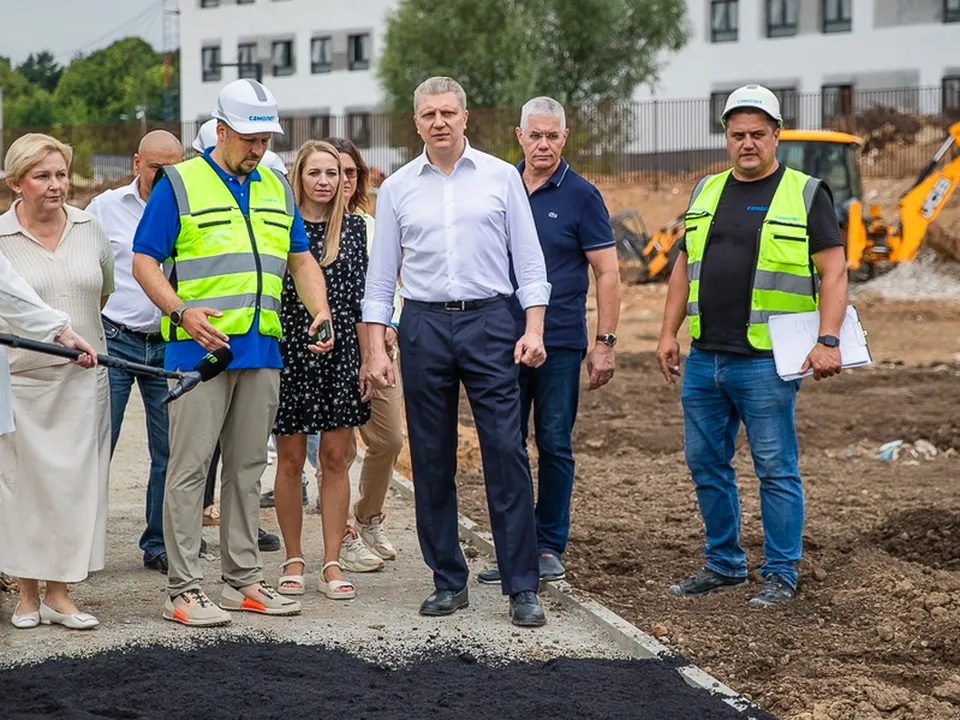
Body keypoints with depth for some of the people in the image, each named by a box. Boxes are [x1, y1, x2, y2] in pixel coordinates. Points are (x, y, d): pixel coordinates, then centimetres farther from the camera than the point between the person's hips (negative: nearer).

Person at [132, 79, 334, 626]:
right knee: (191, 468, -6)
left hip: (263, 351, 6)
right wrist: (182, 312, -18)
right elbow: (144, 262, -4)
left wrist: (321, 311, 3)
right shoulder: (179, 184, -1)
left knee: (248, 468, 10)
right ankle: (184, 589, -3)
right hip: (200, 349, -6)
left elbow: (301, 259, 20)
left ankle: (245, 580, 17)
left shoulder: (277, 188, 17)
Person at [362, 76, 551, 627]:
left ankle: (523, 587, -3)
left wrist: (534, 329, -6)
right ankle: (449, 582, 14)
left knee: (506, 452, -7)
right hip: (424, 324, 2)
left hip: (489, 320, -2)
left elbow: (529, 261, 5)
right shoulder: (397, 189, 9)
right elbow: (381, 277, 11)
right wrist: (376, 349, 4)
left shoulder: (501, 177, 5)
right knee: (432, 459, 4)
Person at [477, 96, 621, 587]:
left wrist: (605, 342, -9)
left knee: (555, 444, 2)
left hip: (560, 340, -3)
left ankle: (550, 547, 12)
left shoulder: (581, 196, -2)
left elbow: (607, 272, -3)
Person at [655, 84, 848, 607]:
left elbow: (834, 272, -6)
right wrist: (669, 333, 11)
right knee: (706, 464, 11)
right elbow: (685, 266, 18)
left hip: (765, 362, -6)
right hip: (703, 359, 6)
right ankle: (724, 564, 25)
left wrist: (828, 340, -17)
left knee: (775, 469, 0)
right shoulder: (707, 191, 14)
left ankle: (781, 574, 10)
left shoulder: (806, 194, -2)